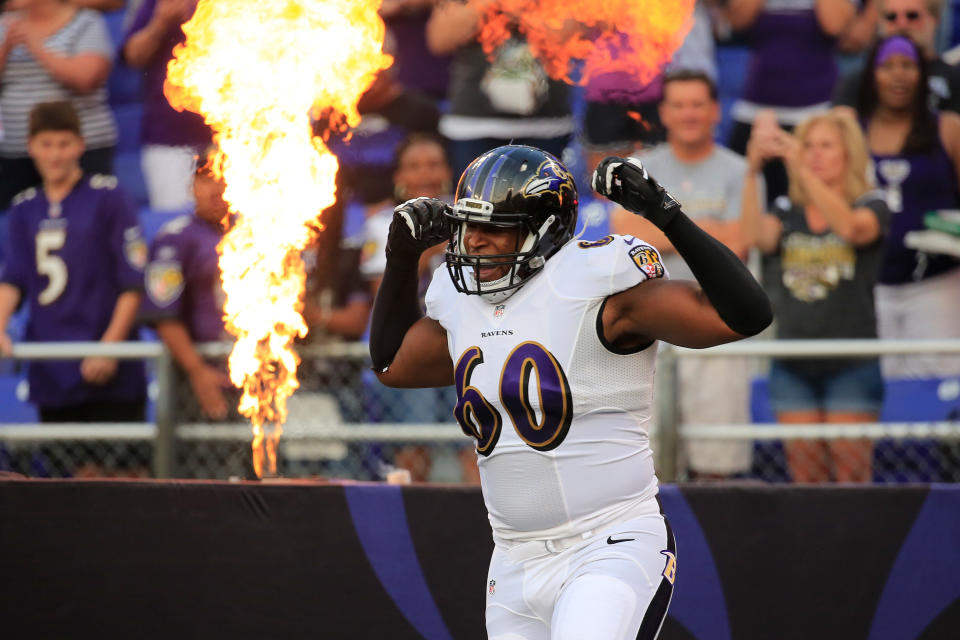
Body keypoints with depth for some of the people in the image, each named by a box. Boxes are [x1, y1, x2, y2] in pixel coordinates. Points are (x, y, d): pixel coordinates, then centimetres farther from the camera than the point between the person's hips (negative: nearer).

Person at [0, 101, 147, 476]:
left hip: (107, 375, -5)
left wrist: (111, 345, -11)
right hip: (51, 374, 5)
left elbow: (134, 282, -4)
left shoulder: (108, 198, -2)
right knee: (67, 475, 6)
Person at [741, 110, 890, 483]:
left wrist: (801, 170, -31)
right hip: (793, 366, 4)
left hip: (851, 366, -4)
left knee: (852, 480, -7)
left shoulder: (870, 206, 0)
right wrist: (752, 174, -21)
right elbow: (756, 236, -10)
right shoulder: (787, 212, 11)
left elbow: (850, 226, -23)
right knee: (805, 482, 4)